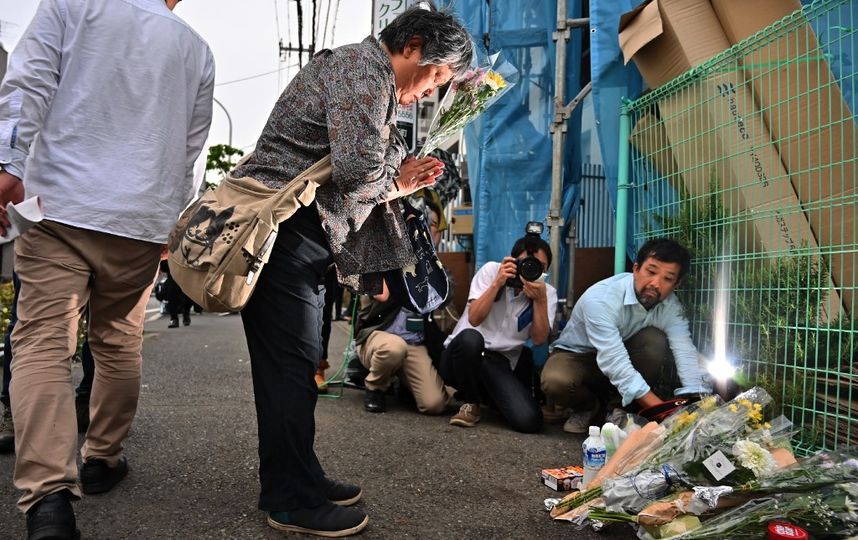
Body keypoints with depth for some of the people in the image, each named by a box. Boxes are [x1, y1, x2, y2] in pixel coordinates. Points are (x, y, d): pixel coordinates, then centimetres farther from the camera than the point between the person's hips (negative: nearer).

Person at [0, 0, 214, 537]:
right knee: (119, 343, 15)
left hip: (61, 203, -2)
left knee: (44, 340, -7)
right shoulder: (197, 49, 15)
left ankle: (50, 497, -19)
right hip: (143, 219, 3)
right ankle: (102, 458, 28)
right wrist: (171, 221, 26)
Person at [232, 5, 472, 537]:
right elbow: (357, 168, -21)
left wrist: (400, 180, 10)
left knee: (296, 364, 14)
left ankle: (300, 479, 25)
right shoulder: (364, 67, -10)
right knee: (291, 364, -5)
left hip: (298, 234, 11)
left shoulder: (368, 76, 23)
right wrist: (393, 186, 0)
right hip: (282, 228, -11)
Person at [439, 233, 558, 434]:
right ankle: (470, 402, -9)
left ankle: (485, 395, 14)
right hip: (461, 356, -2)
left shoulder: (548, 292, 2)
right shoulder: (491, 270, -4)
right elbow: (474, 319, -16)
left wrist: (540, 299, -19)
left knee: (528, 421, -22)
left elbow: (539, 339, -10)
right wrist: (497, 283, -24)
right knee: (470, 337, -39)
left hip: (502, 366, 2)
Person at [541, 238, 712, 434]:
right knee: (556, 381, -37)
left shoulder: (671, 306, -15)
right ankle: (590, 407, -1)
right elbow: (615, 364, -40)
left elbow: (685, 351, -27)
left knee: (655, 340, -27)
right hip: (577, 355, -4)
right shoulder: (600, 299, -33)